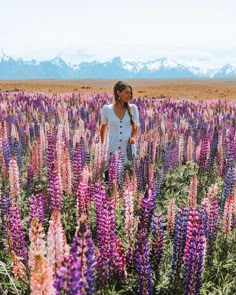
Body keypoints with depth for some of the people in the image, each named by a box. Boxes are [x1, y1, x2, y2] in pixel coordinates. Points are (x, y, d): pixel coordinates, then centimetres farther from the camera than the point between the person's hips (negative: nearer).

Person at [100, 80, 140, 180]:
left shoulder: (133, 108, 0)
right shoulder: (107, 109, -1)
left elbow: (136, 127, 8)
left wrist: (134, 137, -13)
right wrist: (102, 145, 19)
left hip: (128, 149, 1)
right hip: (112, 149, 0)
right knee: (109, 177, 2)